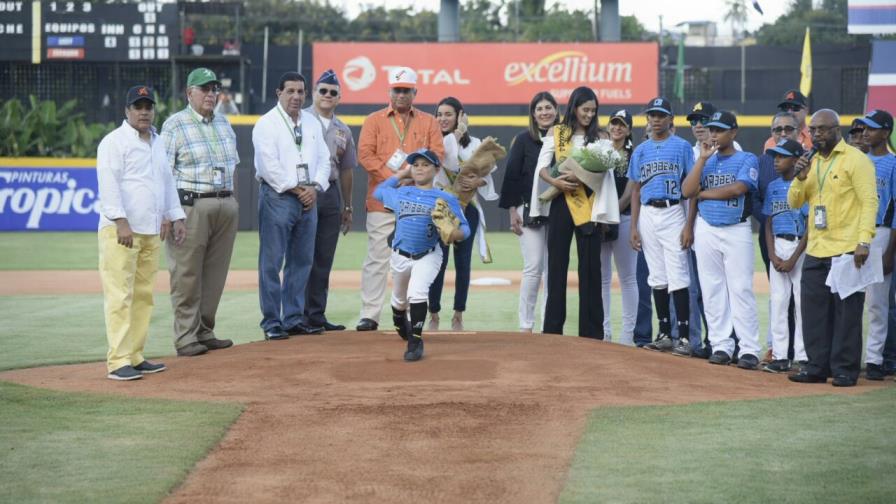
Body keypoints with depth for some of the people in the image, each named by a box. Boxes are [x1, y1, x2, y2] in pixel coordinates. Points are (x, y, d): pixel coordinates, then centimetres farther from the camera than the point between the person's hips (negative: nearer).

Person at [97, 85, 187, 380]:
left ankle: (135, 357, 13)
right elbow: (108, 184, -14)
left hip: (151, 232, 8)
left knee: (143, 296, 8)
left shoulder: (158, 143, 19)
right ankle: (118, 362, -12)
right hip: (120, 231, -8)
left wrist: (176, 218, 19)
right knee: (120, 295, -10)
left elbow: (167, 181, 26)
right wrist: (121, 222, -22)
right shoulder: (115, 141, -5)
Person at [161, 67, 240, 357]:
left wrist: (232, 202, 14)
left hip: (226, 205, 6)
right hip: (191, 205, -6)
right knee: (186, 275, -4)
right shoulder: (174, 125, -3)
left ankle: (205, 332, 15)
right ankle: (186, 337, -1)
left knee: (215, 274, 7)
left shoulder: (224, 124, 16)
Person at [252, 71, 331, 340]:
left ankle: (294, 318, 17)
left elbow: (323, 159, 13)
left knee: (302, 261, 9)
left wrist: (314, 187, -3)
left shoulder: (312, 123, 14)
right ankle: (271, 322, -1)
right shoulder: (266, 124, -6)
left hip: (308, 198, 6)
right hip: (277, 197, -6)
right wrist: (296, 190, -12)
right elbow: (268, 166, -13)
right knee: (272, 262, -5)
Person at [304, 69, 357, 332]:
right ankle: (298, 314, -2)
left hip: (331, 194, 6)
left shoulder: (343, 130, 16)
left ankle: (317, 314, 12)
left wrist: (347, 207, 19)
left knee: (324, 259, 6)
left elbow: (346, 170, 20)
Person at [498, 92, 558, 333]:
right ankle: (526, 326, -1)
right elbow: (511, 176, 0)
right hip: (530, 211, -3)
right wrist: (512, 210, -6)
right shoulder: (524, 140, 1)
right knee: (533, 268, -7)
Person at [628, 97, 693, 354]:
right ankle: (665, 333, 13)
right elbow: (636, 190, 15)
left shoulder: (682, 147, 0)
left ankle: (684, 335, -8)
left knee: (677, 276, -9)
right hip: (647, 215, 5)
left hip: (673, 213, -5)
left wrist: (689, 225, -11)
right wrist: (633, 227, 7)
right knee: (657, 277, 8)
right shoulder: (640, 150, 13)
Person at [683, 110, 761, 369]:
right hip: (706, 229, 5)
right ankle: (721, 346, 10)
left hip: (737, 231, -5)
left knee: (741, 289, -8)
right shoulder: (705, 161, 13)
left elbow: (737, 188, -17)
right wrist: (703, 158, -6)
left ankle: (749, 349, -8)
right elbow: (687, 191, -1)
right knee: (712, 290, 4)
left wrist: (703, 193, -6)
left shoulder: (747, 159, 0)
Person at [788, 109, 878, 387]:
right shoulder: (812, 162, 16)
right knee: (813, 312, 8)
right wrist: (800, 177, -4)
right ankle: (817, 367, 16)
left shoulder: (855, 159, -6)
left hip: (847, 250, -7)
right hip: (815, 252, 7)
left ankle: (845, 370, 2)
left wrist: (864, 241, -20)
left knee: (846, 313, -4)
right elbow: (794, 202, 15)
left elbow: (869, 201, -11)